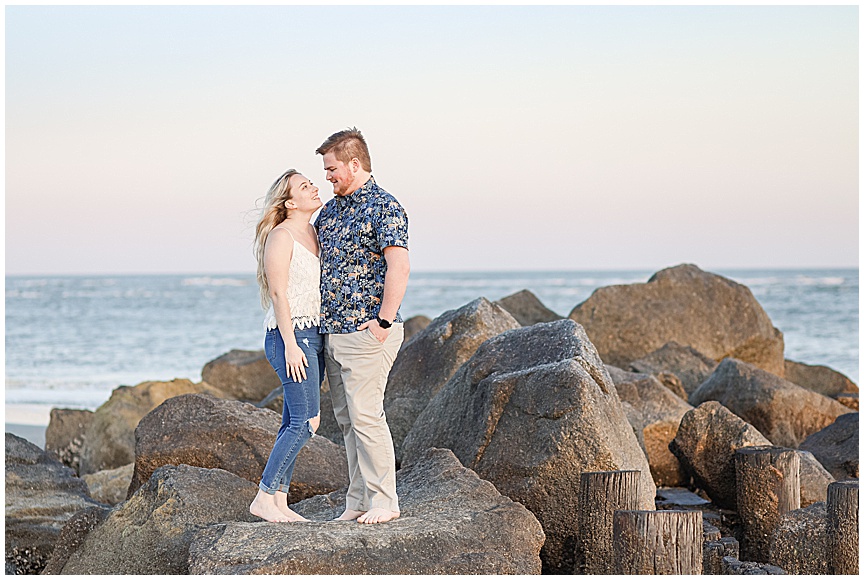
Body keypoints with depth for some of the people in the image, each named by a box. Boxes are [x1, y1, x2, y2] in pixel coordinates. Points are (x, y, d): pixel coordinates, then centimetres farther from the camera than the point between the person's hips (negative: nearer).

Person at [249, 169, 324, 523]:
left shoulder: (313, 234, 17)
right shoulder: (281, 236, -9)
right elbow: (278, 293, -14)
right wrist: (290, 345, -19)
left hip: (312, 336, 9)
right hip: (290, 335, -9)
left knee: (294, 424, 7)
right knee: (306, 421, -13)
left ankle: (279, 500, 10)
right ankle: (264, 498, -7)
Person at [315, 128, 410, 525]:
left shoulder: (383, 207, -11)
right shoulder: (331, 209, 15)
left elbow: (399, 267, -20)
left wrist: (384, 320, -21)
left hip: (367, 333, -8)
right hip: (332, 332, 9)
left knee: (365, 415, -9)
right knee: (346, 418, 10)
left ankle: (383, 500, -2)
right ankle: (357, 500, 16)